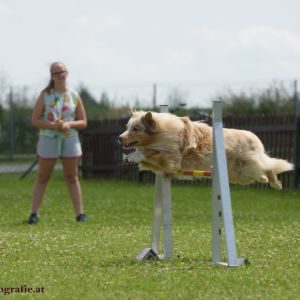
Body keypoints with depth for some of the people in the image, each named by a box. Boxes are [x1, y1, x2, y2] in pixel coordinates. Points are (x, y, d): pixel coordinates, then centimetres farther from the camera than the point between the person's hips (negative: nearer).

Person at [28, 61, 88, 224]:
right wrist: (53, 125, -18)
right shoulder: (45, 95, -1)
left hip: (70, 139, 2)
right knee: (42, 178, 3)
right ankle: (34, 213, 4)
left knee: (72, 178, 6)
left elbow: (83, 122, 6)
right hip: (48, 139, -1)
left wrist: (69, 124, -13)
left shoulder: (74, 96, 4)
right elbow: (35, 120, -4)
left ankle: (80, 213, 6)